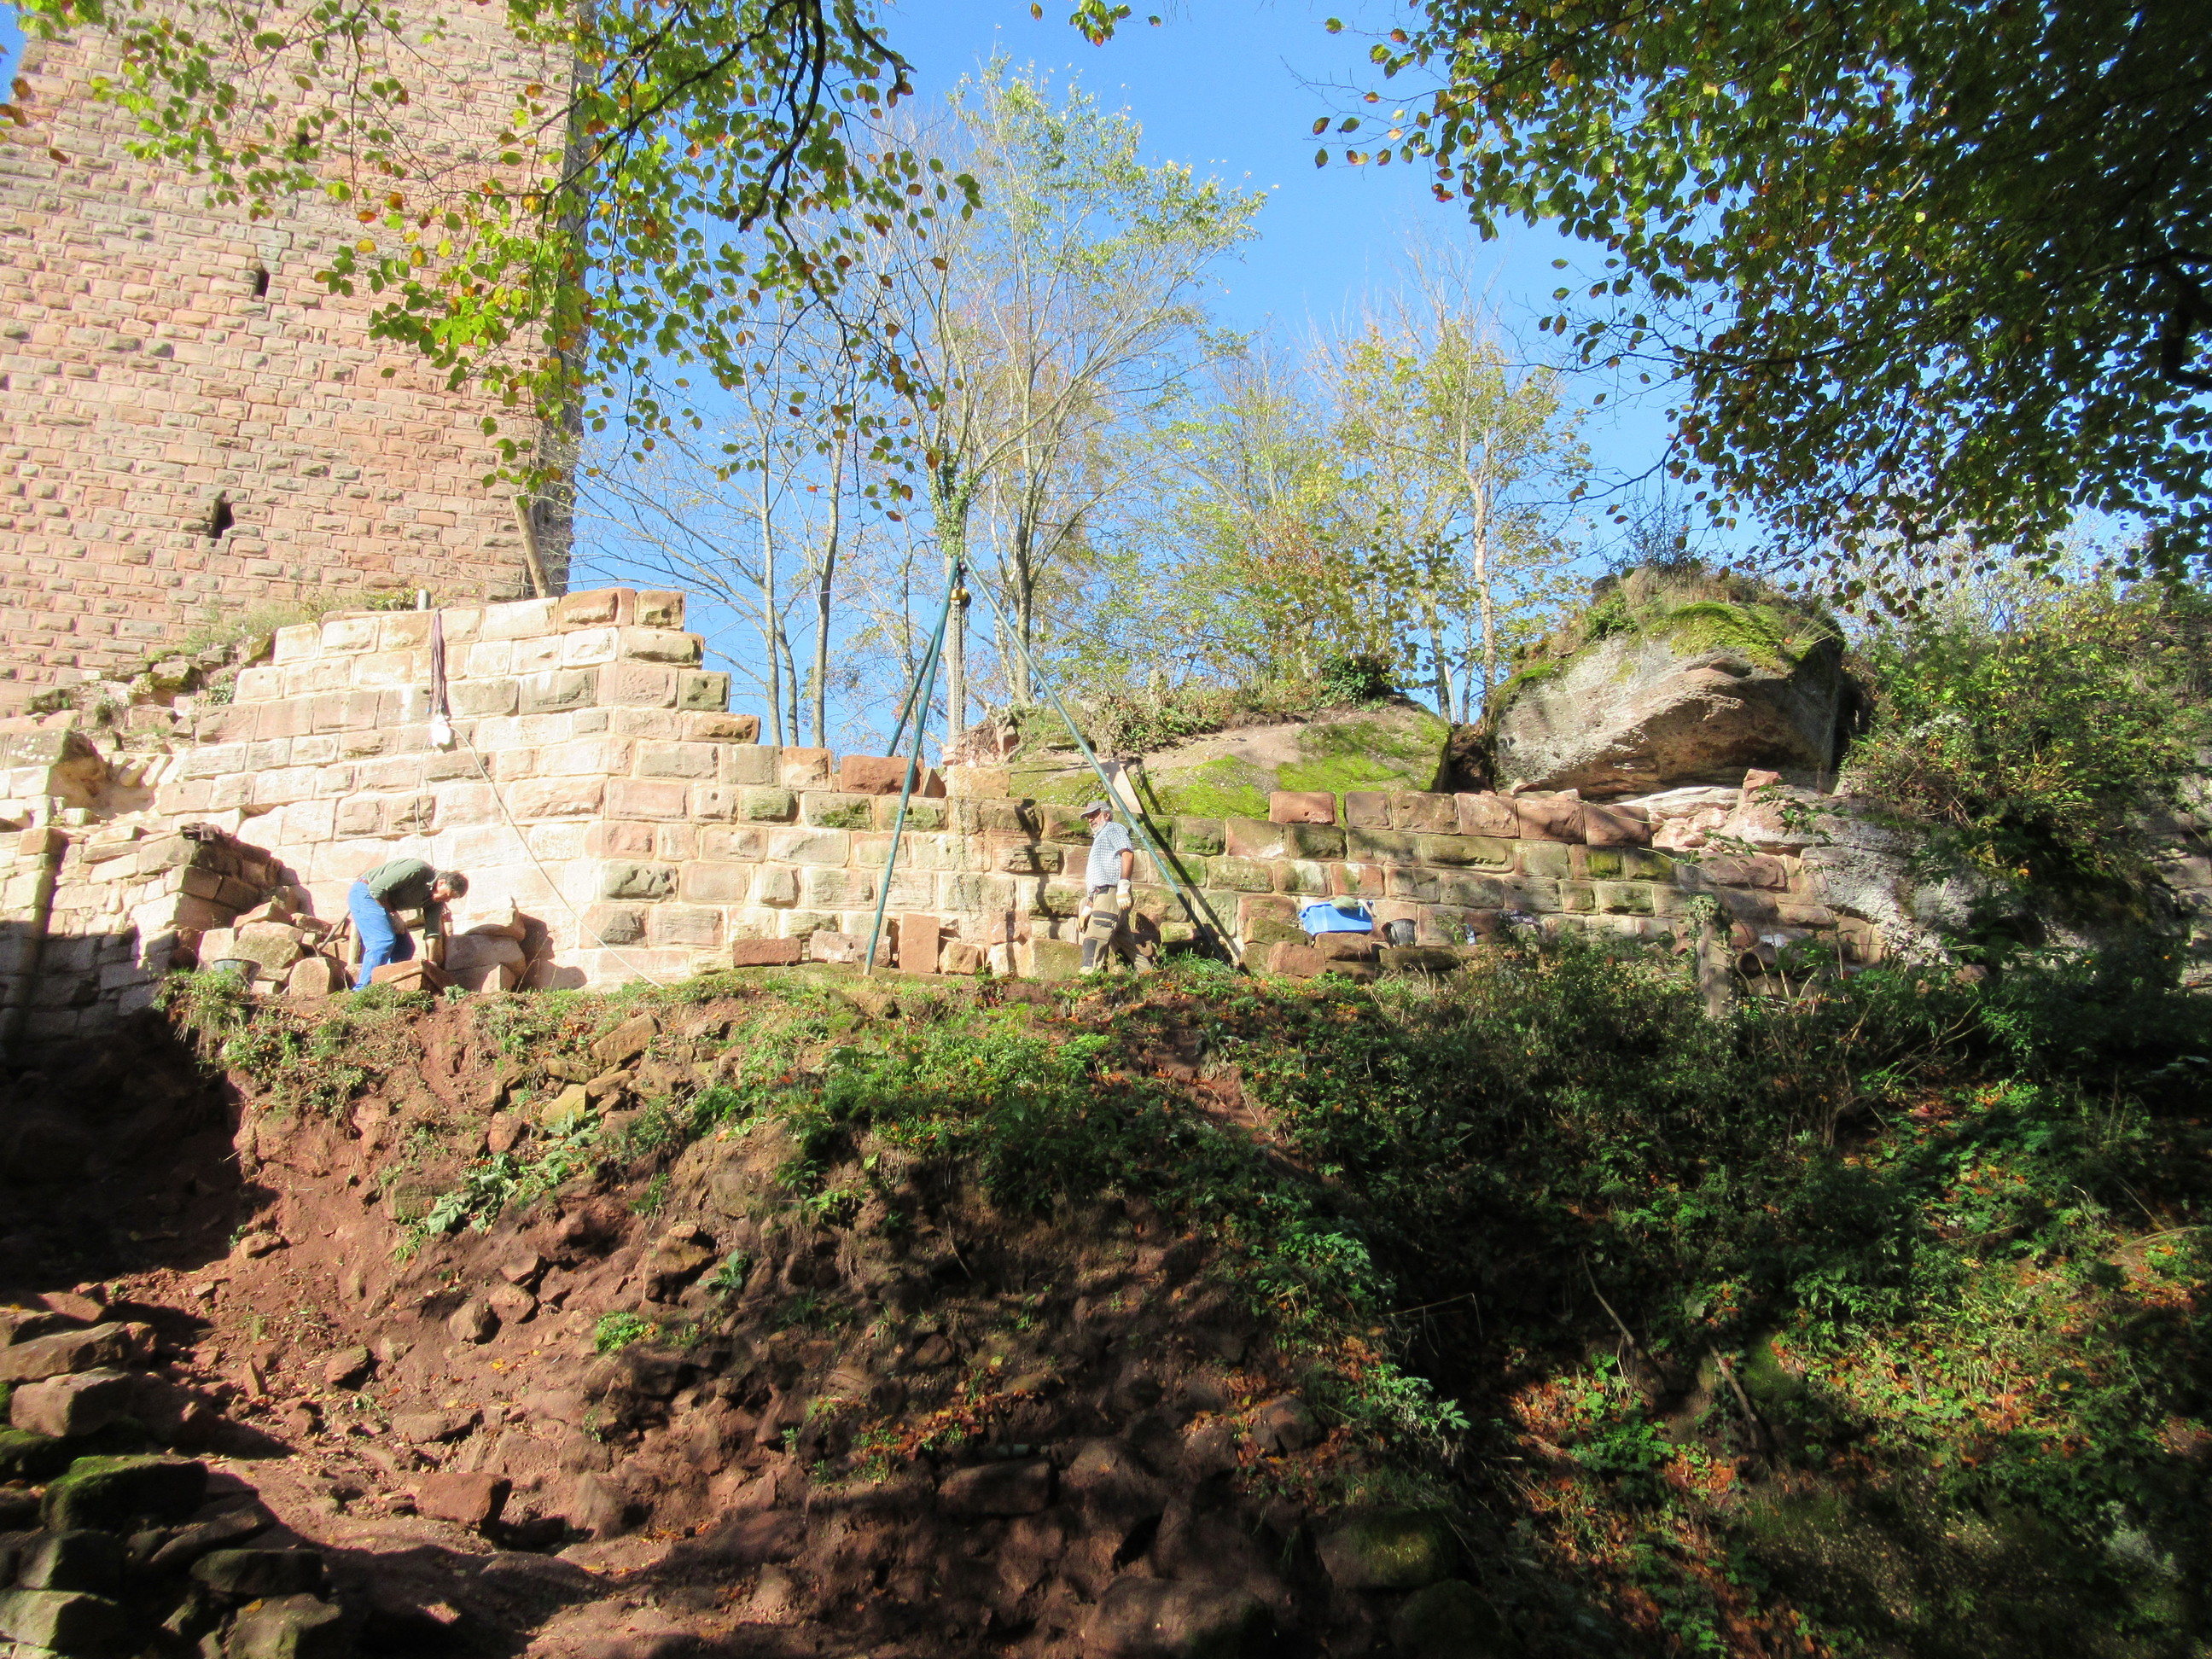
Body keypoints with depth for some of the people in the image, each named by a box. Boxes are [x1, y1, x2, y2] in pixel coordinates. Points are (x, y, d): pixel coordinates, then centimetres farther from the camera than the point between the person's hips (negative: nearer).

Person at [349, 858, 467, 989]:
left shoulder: (437, 900, -2)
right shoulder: (417, 869, -28)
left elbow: (432, 932, -2)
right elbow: (376, 887, -27)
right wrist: (394, 915, -17)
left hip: (385, 903, 9)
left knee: (405, 947, 3)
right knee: (384, 941, -22)